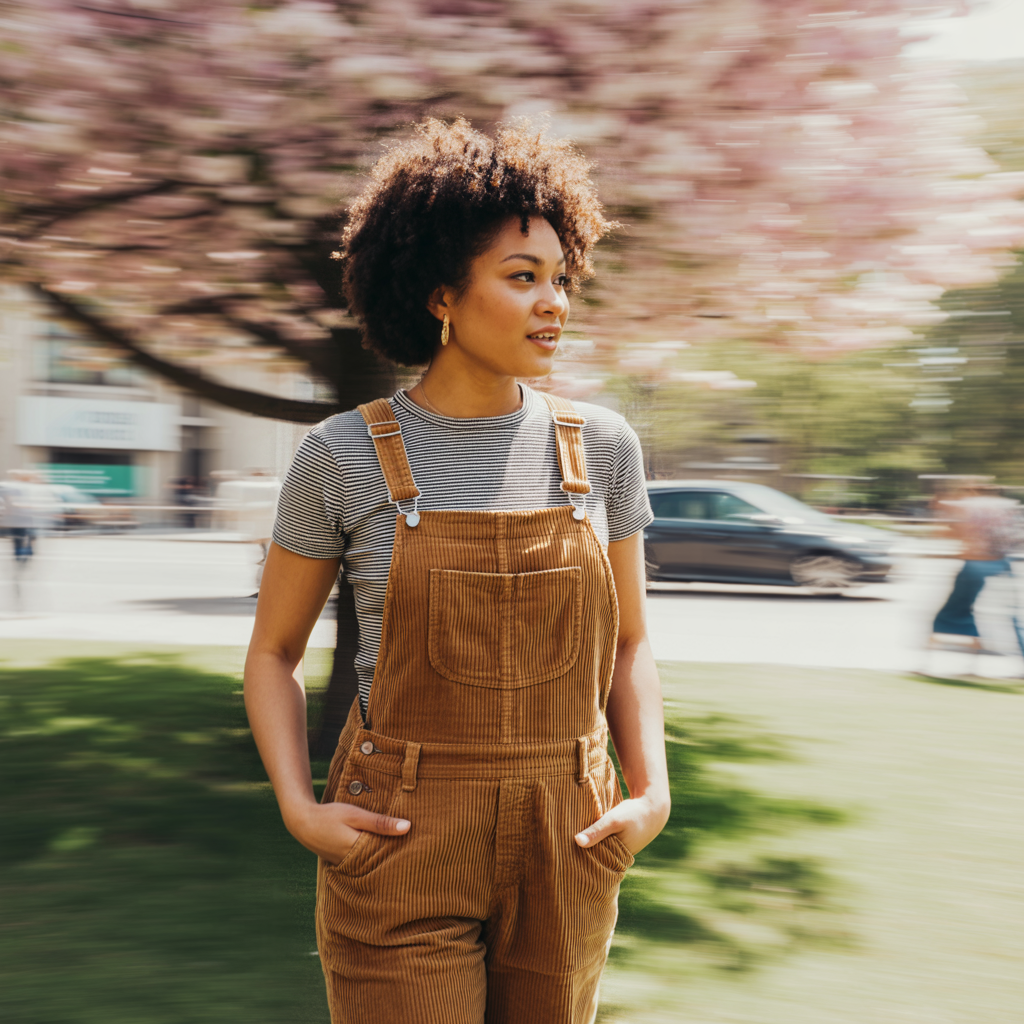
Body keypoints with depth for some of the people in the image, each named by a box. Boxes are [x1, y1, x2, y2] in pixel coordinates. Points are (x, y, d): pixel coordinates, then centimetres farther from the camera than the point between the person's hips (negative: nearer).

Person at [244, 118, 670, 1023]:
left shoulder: (602, 447, -1)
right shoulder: (342, 456, -7)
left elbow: (628, 646, 9)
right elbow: (273, 651, 3)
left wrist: (652, 794, -5)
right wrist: (300, 810, -9)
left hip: (563, 854, 3)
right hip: (400, 852, -2)